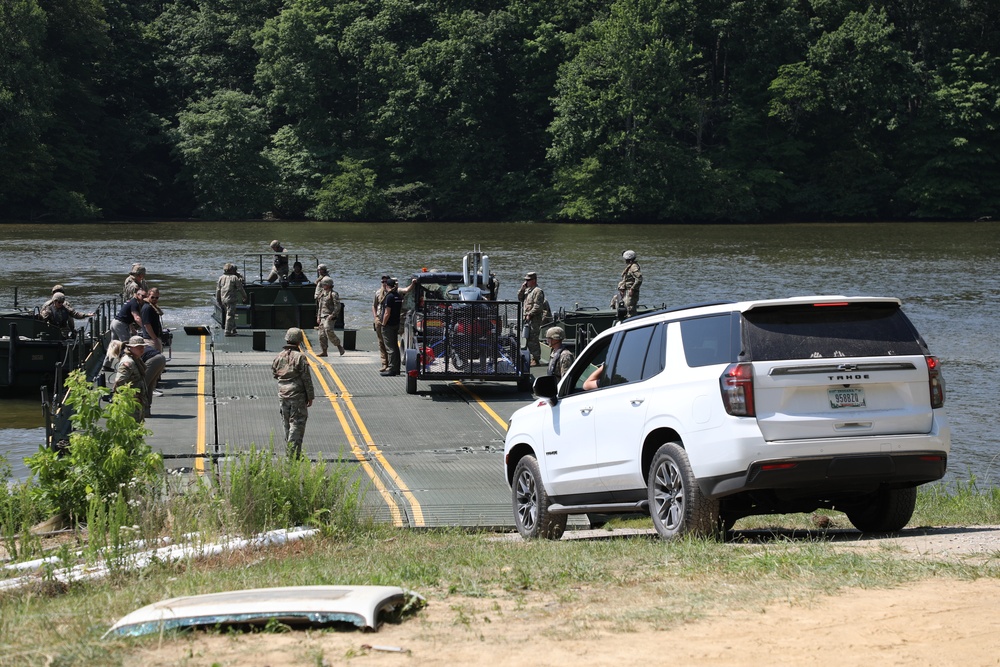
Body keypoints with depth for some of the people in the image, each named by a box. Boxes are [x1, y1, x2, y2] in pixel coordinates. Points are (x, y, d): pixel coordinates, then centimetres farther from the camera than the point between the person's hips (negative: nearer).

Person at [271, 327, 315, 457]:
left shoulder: (279, 357, 3)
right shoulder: (300, 357, -14)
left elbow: (274, 373, 15)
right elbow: (306, 378, -12)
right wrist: (310, 397, -5)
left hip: (283, 395, 6)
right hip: (298, 395, -6)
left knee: (287, 425, 15)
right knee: (297, 424, -3)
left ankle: (289, 452, 22)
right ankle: (294, 454, -8)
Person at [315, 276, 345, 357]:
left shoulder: (333, 294, -7)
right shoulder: (322, 294, 18)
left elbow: (337, 306, -13)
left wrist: (332, 315, -20)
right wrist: (318, 317, 18)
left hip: (330, 317, -8)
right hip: (322, 317, 8)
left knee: (328, 330, -23)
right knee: (322, 335, 3)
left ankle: (339, 346, -7)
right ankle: (324, 352, 6)